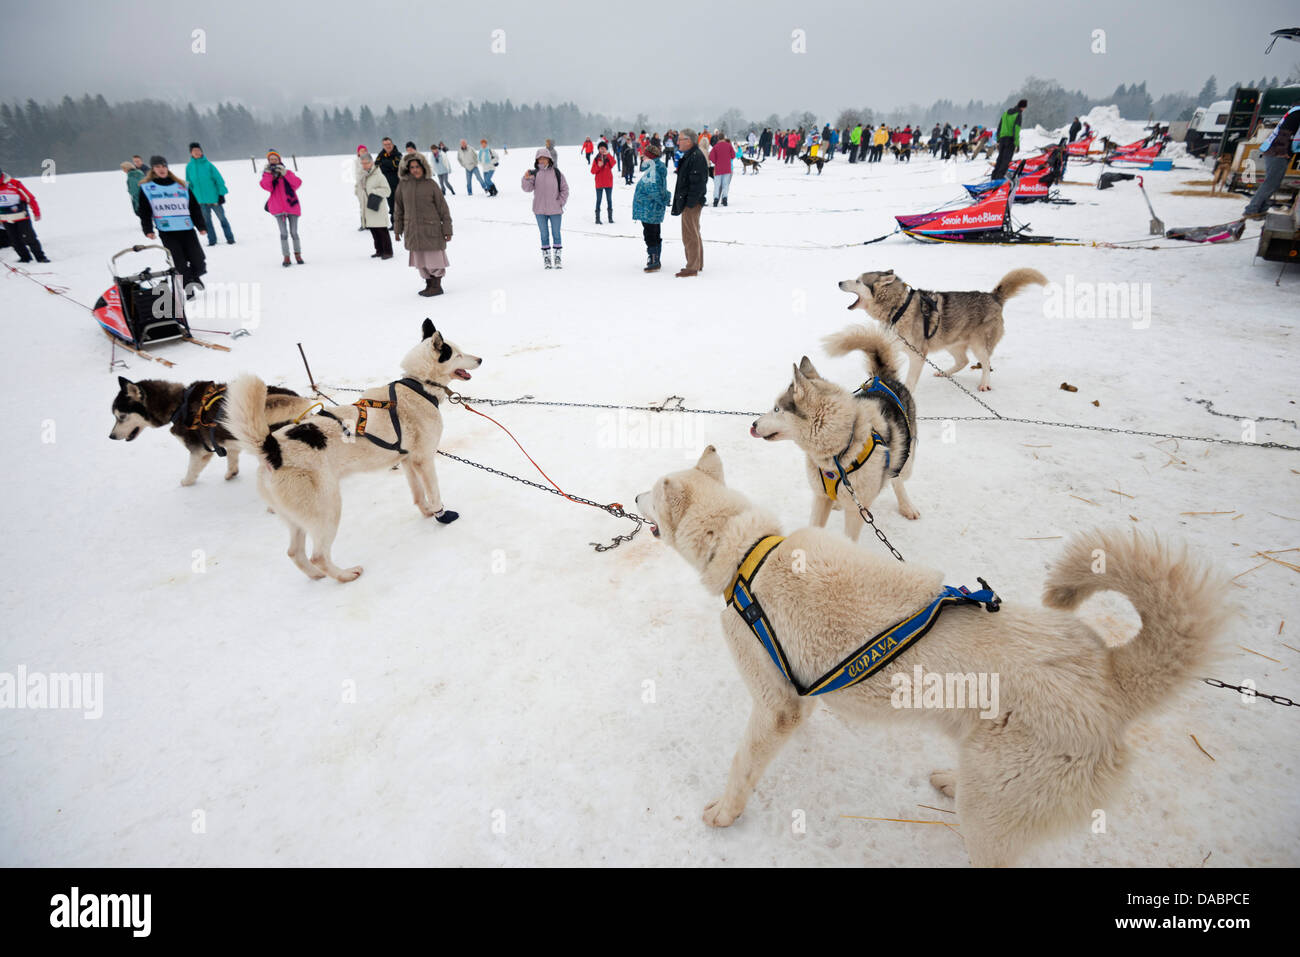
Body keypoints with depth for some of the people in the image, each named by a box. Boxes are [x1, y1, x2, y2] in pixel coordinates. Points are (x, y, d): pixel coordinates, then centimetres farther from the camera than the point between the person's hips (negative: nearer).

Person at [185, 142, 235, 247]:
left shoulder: (208, 164, -6)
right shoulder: (189, 167, 3)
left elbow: (219, 179, -4)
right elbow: (189, 183, 9)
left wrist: (221, 194, -9)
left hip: (214, 198, -3)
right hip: (201, 200, 3)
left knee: (222, 218, 4)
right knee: (206, 220, 9)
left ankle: (230, 239, 12)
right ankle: (212, 240, 16)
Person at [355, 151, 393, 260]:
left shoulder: (379, 176, -8)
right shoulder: (361, 176, 14)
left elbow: (387, 191, -10)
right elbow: (358, 189, 27)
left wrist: (374, 192, -19)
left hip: (378, 209, -7)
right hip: (367, 210, 7)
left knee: (382, 231, -7)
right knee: (373, 231, 10)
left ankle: (388, 252, -1)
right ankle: (379, 251, 18)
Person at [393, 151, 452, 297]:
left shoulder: (431, 184, -4)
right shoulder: (403, 185, 4)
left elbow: (443, 207, -2)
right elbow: (398, 208, 11)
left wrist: (447, 230, -5)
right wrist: (397, 229, 11)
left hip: (431, 229, -4)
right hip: (412, 231, 4)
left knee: (434, 257, 0)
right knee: (420, 260, 9)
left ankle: (437, 286, 11)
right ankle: (429, 285, 20)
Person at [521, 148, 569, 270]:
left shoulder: (556, 172, -1)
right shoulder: (534, 173, 1)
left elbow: (564, 189, 4)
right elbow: (528, 189, -6)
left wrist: (560, 202, -4)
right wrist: (526, 179, -24)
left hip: (555, 210, -1)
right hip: (540, 210, 1)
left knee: (556, 233, 5)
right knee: (544, 234, 7)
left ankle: (558, 256, 14)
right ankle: (546, 257, 14)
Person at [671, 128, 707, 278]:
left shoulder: (696, 157, -17)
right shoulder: (689, 155, 15)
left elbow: (698, 182, -23)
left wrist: (690, 202, -24)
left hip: (692, 203, -11)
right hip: (688, 202, 11)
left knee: (690, 235, -7)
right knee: (693, 233, 17)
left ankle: (692, 268, -3)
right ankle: (697, 264, 27)